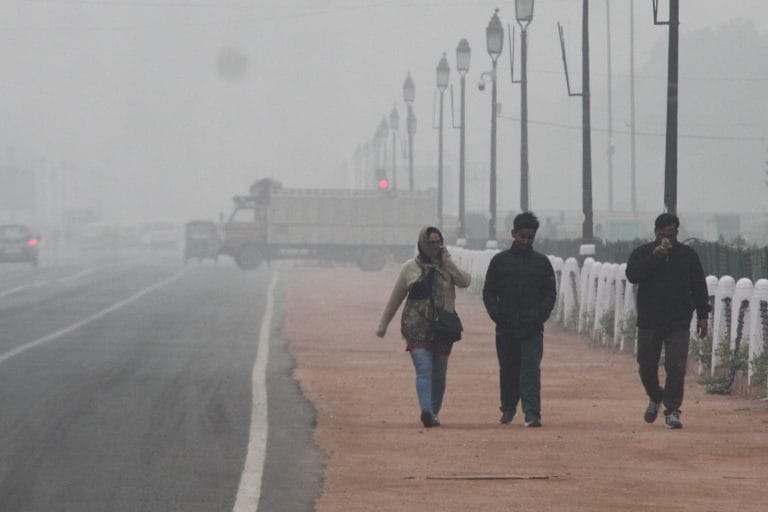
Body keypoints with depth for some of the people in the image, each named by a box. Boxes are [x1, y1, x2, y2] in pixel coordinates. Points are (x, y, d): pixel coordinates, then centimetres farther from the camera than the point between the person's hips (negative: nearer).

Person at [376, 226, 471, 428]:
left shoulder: (448, 266, 8)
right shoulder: (410, 268, 5)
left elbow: (464, 281, -12)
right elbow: (395, 298, 12)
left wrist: (447, 260, -13)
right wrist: (383, 324, 15)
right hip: (417, 329, -2)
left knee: (439, 375, 8)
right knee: (424, 370, -17)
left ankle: (434, 413, 20)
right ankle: (426, 411, -31)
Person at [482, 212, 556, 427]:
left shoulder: (542, 262, 7)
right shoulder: (500, 261, 7)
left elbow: (550, 294, 8)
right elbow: (488, 292, 8)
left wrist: (539, 315, -7)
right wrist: (497, 315, -7)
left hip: (532, 328, -1)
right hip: (506, 328, 1)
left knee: (531, 369, -10)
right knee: (508, 370, 9)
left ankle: (532, 413, -15)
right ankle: (508, 409, 25)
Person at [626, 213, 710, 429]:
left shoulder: (688, 255, 8)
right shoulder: (642, 253, 3)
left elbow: (699, 287, 12)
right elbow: (632, 275, -15)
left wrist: (702, 316, 6)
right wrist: (654, 257, -24)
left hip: (678, 323, 0)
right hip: (649, 321, 0)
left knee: (676, 367, -9)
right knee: (647, 366, 6)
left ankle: (672, 411, -2)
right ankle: (655, 398, 33)